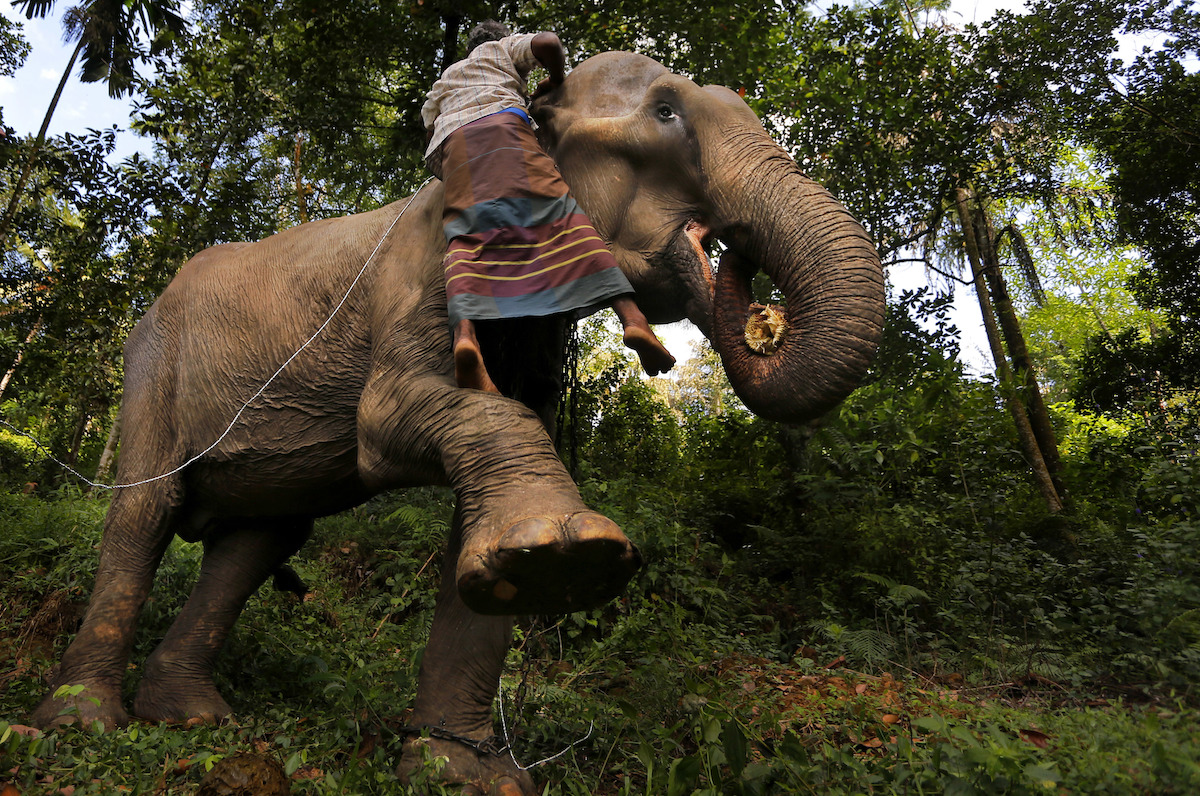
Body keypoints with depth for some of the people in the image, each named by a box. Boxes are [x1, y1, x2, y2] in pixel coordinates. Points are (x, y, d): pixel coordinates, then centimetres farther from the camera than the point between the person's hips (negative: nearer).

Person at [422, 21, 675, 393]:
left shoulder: (444, 79, 42)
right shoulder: (504, 48, 30)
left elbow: (429, 122, 34)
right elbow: (547, 42, 11)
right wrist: (555, 82, 27)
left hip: (453, 143, 3)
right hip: (502, 123, -3)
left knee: (466, 237, -16)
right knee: (560, 213, -17)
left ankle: (464, 331, -47)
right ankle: (631, 316, -36)